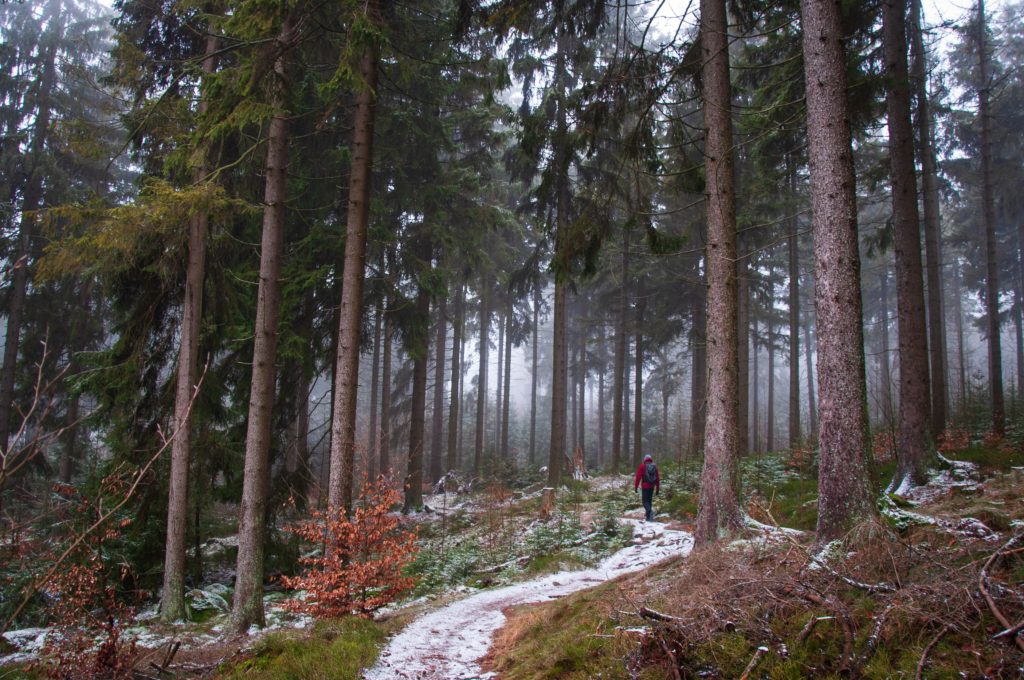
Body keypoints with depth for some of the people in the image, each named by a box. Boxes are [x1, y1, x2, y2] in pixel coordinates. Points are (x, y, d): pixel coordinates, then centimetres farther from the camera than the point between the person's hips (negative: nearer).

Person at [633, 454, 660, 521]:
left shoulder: (642, 466, -4)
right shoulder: (655, 466, 7)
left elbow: (638, 477, -7)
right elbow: (658, 478, 10)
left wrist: (635, 487, -1)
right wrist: (658, 488, 16)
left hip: (645, 486, -4)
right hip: (652, 487, 4)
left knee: (645, 501, -2)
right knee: (649, 501, 16)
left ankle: (650, 511, -29)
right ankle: (649, 517, 19)